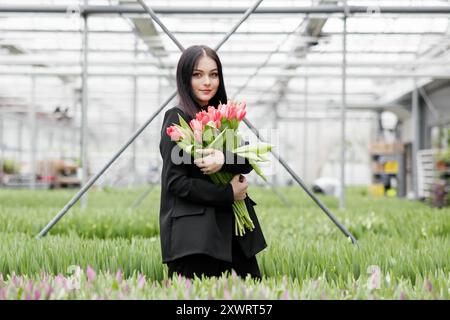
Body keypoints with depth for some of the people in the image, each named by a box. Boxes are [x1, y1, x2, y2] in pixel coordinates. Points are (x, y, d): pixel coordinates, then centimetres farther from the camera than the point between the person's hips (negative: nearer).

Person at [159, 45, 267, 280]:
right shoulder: (177, 119, -6)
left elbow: (248, 161, 1)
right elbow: (175, 182, -12)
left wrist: (224, 159, -21)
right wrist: (228, 194, -12)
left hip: (228, 227, 6)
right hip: (192, 235, -6)